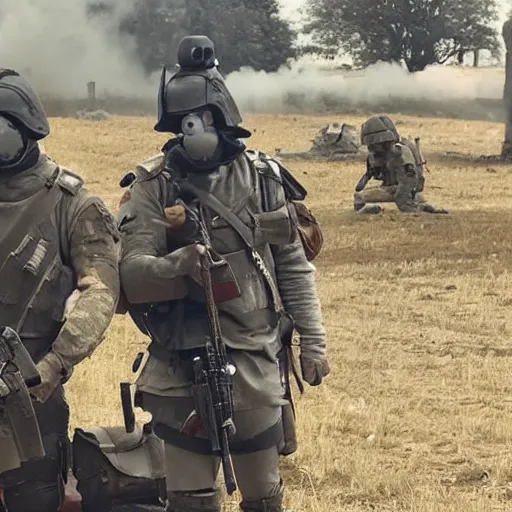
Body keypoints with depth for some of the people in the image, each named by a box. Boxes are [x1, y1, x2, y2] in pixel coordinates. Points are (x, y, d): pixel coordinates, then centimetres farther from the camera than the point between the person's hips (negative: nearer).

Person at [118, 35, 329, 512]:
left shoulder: (262, 176, 1)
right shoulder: (152, 185, -6)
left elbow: (293, 265, 6)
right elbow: (130, 273, -12)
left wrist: (313, 340, 3)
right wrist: (178, 265, -31)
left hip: (256, 361, 2)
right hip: (181, 367, -1)